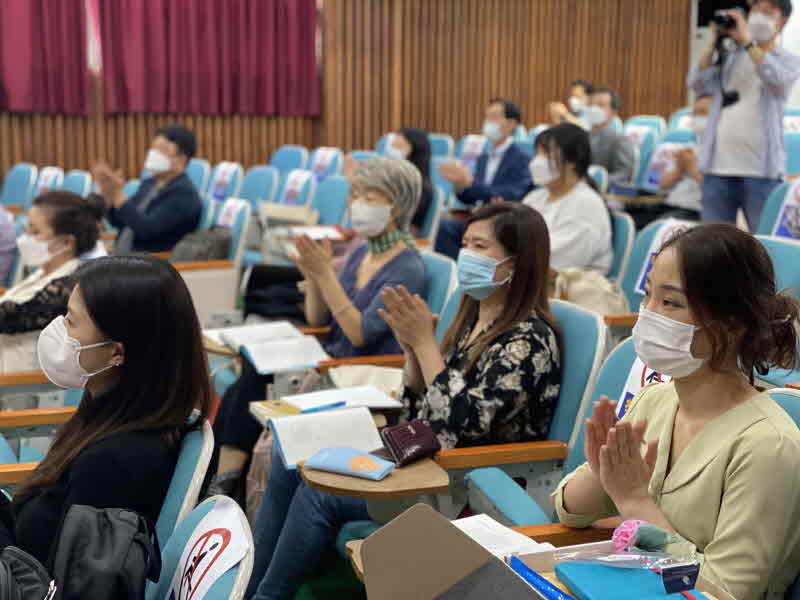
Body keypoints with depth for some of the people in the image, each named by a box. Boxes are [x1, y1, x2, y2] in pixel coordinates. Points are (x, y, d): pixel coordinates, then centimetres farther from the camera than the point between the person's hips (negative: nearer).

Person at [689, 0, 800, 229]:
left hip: (761, 170, -2)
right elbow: (697, 84, 2)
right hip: (718, 167, 3)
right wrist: (714, 44, -2)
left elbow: (777, 79, -15)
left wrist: (746, 40, -14)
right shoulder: (729, 57, 14)